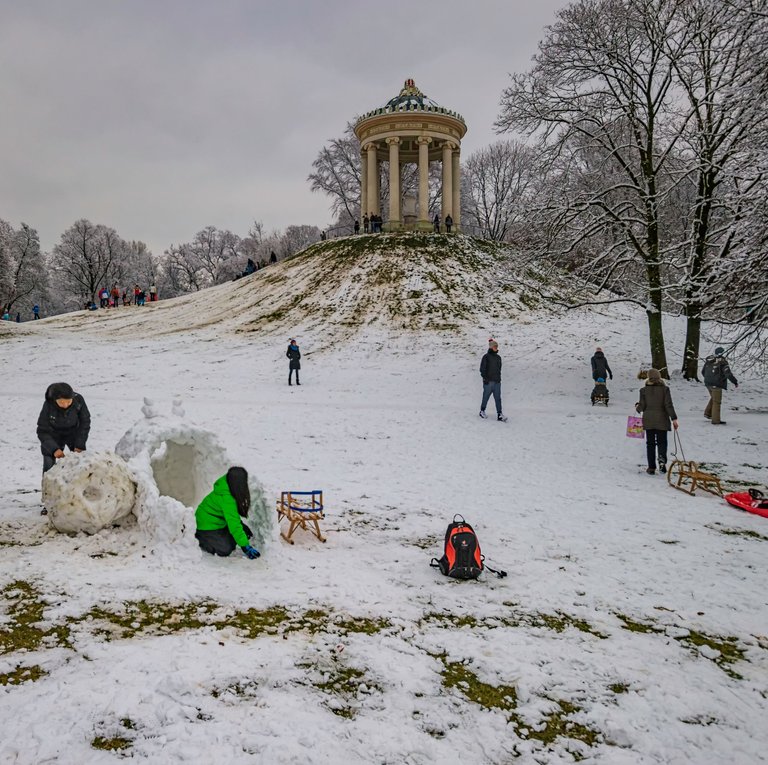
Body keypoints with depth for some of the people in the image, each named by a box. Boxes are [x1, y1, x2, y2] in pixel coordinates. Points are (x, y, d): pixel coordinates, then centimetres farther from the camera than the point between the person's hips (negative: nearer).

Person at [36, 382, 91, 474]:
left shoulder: (78, 400, -29)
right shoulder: (48, 406, -32)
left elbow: (85, 422, -15)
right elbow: (42, 432, -24)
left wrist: (80, 445, -19)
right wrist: (54, 449, -37)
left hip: (73, 433, 1)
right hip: (53, 436, -1)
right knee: (49, 464, -6)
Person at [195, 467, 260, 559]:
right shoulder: (226, 498, -34)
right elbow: (233, 524, -33)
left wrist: (241, 524, 1)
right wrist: (245, 546, -31)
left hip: (219, 521, 9)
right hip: (207, 527, -9)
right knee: (225, 550, -19)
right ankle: (199, 538, 2)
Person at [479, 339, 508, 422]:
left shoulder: (498, 357, 11)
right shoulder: (486, 357, -6)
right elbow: (482, 369, -7)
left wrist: (499, 378, 16)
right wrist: (485, 378, -12)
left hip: (497, 381, 5)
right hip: (488, 381, -5)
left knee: (498, 398, -1)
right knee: (486, 397, 6)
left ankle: (499, 415, -3)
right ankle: (482, 411, 25)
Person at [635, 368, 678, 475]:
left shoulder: (644, 390, -4)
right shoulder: (664, 389, -4)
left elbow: (642, 406, -2)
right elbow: (668, 405, -8)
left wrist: (637, 407, 21)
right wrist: (674, 418, -4)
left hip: (648, 421, 0)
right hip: (662, 421, 0)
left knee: (650, 443, 8)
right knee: (661, 442, 9)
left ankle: (651, 467, 6)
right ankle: (662, 459, -20)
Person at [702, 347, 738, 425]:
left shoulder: (709, 360, 5)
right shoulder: (722, 362, -14)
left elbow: (703, 371, 15)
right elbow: (728, 374, -19)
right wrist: (735, 382, -7)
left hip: (708, 383, 7)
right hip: (716, 384, -7)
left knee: (713, 398, 27)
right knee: (717, 402, 1)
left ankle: (708, 413, 24)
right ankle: (715, 420, 3)